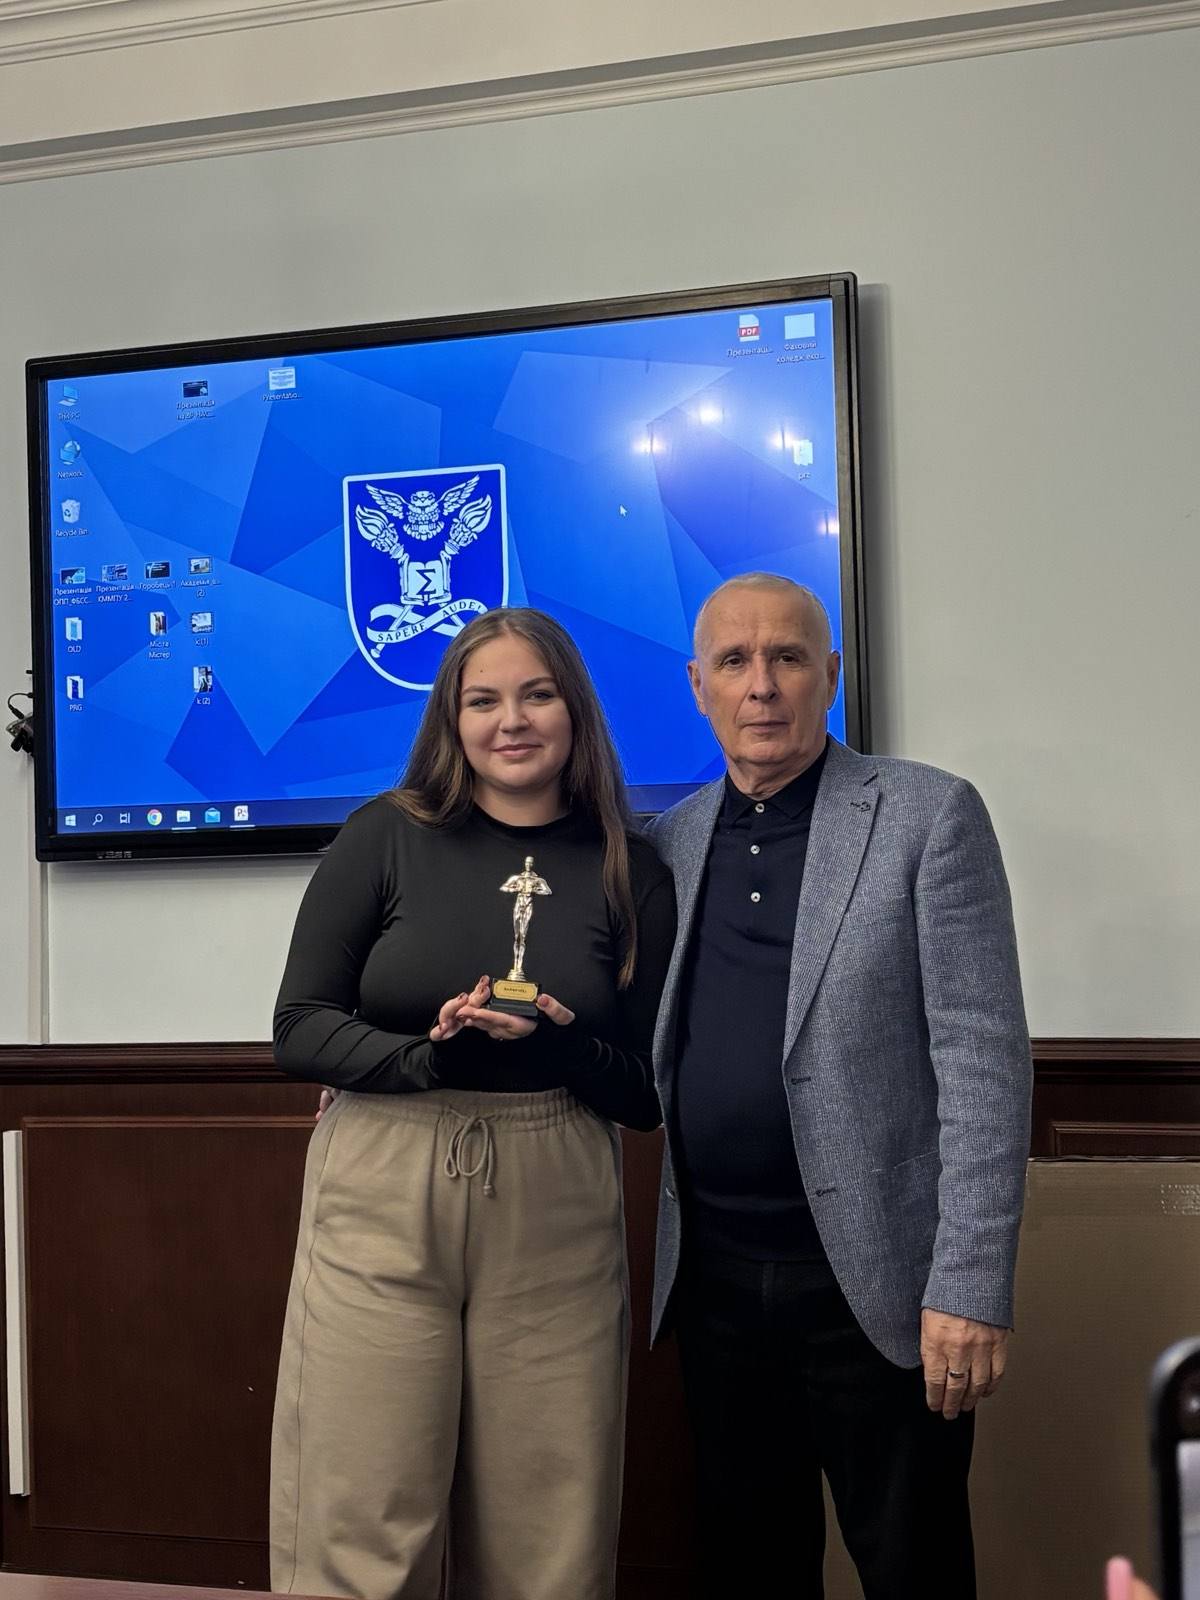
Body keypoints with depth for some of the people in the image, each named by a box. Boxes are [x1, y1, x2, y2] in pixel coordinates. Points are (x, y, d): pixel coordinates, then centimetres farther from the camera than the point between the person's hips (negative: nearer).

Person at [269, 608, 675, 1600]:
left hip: (555, 1224, 1)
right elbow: (299, 1030, 0)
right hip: (381, 1210, -1)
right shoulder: (387, 838, 2)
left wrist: (564, 1044, -14)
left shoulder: (629, 873, 5)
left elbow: (647, 1096, 7)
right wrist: (431, 1057, -16)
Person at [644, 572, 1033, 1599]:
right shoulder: (673, 840, 8)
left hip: (874, 1281, -4)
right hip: (712, 1274, 4)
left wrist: (971, 1287, -16)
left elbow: (984, 1059, -11)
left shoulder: (929, 816, -6)